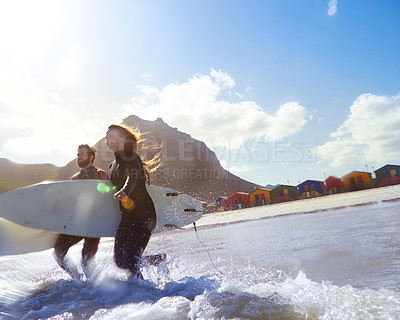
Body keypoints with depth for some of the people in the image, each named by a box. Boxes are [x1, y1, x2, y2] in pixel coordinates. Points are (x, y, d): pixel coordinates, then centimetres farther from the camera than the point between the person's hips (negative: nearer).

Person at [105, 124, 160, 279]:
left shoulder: (131, 157, -10)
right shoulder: (113, 166, 15)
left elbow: (133, 178, -34)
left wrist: (124, 192, -50)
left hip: (143, 214, -8)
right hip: (126, 217, 8)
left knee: (130, 261, -15)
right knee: (120, 261, 7)